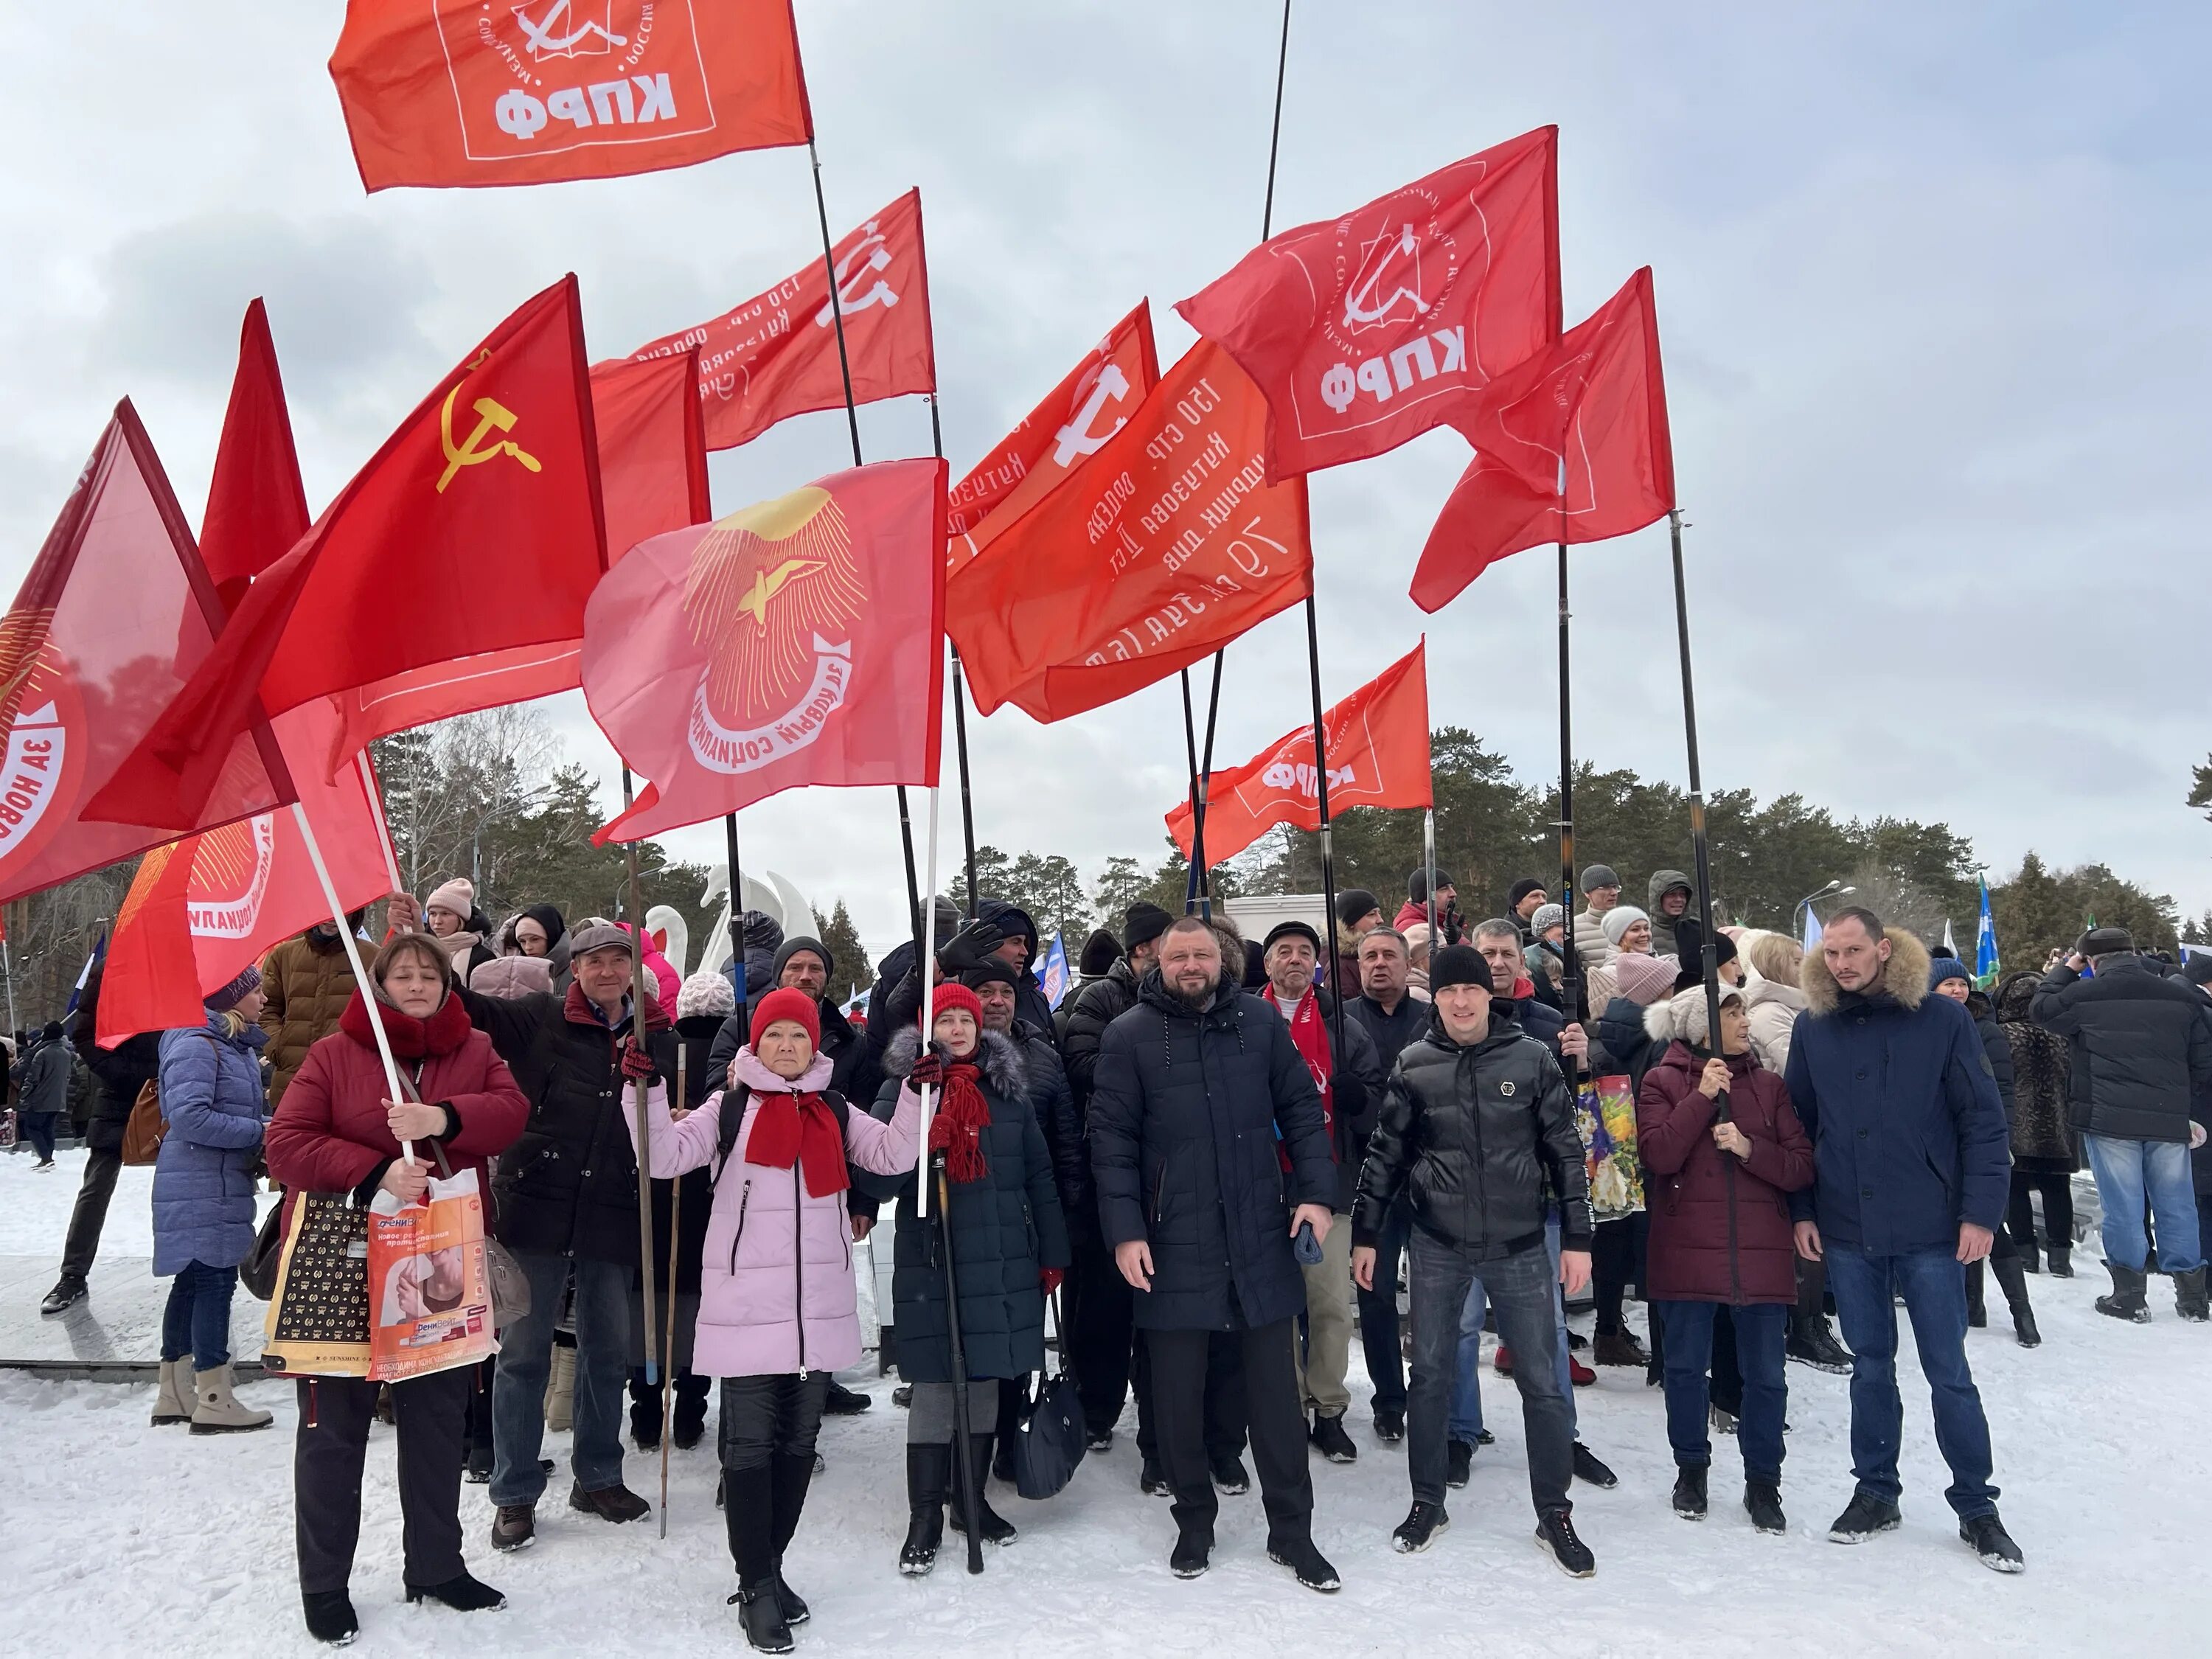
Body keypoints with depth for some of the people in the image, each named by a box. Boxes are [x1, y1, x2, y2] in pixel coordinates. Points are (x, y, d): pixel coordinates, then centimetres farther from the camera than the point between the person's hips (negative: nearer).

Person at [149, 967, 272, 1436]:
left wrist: (260, 1133, 5)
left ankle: (175, 1393, 23)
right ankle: (215, 1401, 0)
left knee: (192, 1283, 14)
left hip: (220, 1184, 10)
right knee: (214, 1282, -6)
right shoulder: (197, 1045, -15)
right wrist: (257, 1132, -18)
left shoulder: (238, 1046, 15)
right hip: (200, 1188, -10)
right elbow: (188, 1117, -24)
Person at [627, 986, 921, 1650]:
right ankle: (755, 1586, 11)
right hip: (747, 1306, -4)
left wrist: (917, 1092, -10)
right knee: (750, 1444, -1)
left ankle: (770, 1566, 28)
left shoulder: (834, 1110, 10)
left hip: (820, 1306, 4)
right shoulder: (728, 1106, 0)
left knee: (798, 1440, 13)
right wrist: (647, 1089, -22)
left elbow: (893, 1155, 1)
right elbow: (665, 1157, -10)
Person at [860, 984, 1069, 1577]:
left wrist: (1052, 1254, 10)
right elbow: (878, 1178, -13)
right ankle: (925, 1517, 11)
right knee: (935, 1385, -2)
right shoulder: (902, 1086, -3)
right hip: (930, 1262, -4)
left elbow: (1039, 1174, 12)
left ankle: (972, 1499, 28)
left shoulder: (1008, 1088, 8)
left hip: (1003, 1262, 4)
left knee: (986, 1380, 12)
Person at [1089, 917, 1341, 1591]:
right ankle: (1194, 1523, 30)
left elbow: (1301, 1109, 6)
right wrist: (1125, 1231, -10)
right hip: (1173, 1246, -1)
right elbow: (1111, 1139, -5)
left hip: (1260, 1239, 1)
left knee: (1275, 1388, 9)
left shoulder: (1261, 1021, 2)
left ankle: (1291, 1530, 24)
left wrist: (1317, 1192, -4)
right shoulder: (1129, 1036, -4)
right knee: (1179, 1394, 10)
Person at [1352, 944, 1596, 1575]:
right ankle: (1427, 1503, 26)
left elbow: (1565, 1151, 1)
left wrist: (1577, 1237, -1)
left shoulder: (1532, 1058, -3)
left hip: (1520, 1245, -1)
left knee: (1542, 1381, 5)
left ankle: (1554, 1515, 22)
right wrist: (1364, 1233, 5)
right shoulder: (1414, 1065, -1)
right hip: (1439, 1246, 1)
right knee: (1430, 1374, 9)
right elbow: (1385, 1154, 5)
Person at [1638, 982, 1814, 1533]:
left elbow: (1802, 1168, 2)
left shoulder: (1768, 1084, 7)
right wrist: (1702, 1097, -16)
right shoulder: (1663, 1081, 1)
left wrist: (1750, 1148, -14)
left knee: (1765, 1374, 6)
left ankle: (1763, 1481, 22)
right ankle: (1691, 1469, 27)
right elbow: (1659, 1155, -13)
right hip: (1687, 1252, -2)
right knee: (1687, 1368, 9)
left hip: (1761, 1253, 2)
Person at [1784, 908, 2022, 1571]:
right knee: (1871, 1367, 14)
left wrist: (1981, 1211, -10)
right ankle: (1876, 1492, 26)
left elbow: (1983, 1120, -5)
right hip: (1847, 1232, 3)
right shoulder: (1813, 1028, 3)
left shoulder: (1942, 1019, -6)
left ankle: (1976, 1505, 20)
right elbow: (1797, 1123, 8)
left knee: (1949, 1372, 6)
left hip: (1931, 1230, -3)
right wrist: (1801, 1209, 4)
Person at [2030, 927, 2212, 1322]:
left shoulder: (2082, 995, -5)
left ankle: (2129, 1296, 9)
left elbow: (2040, 1009, 14)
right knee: (2176, 1205, 11)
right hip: (2171, 1121, 3)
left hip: (2108, 1120, -3)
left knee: (2123, 1207, 3)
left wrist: (2066, 969, 23)